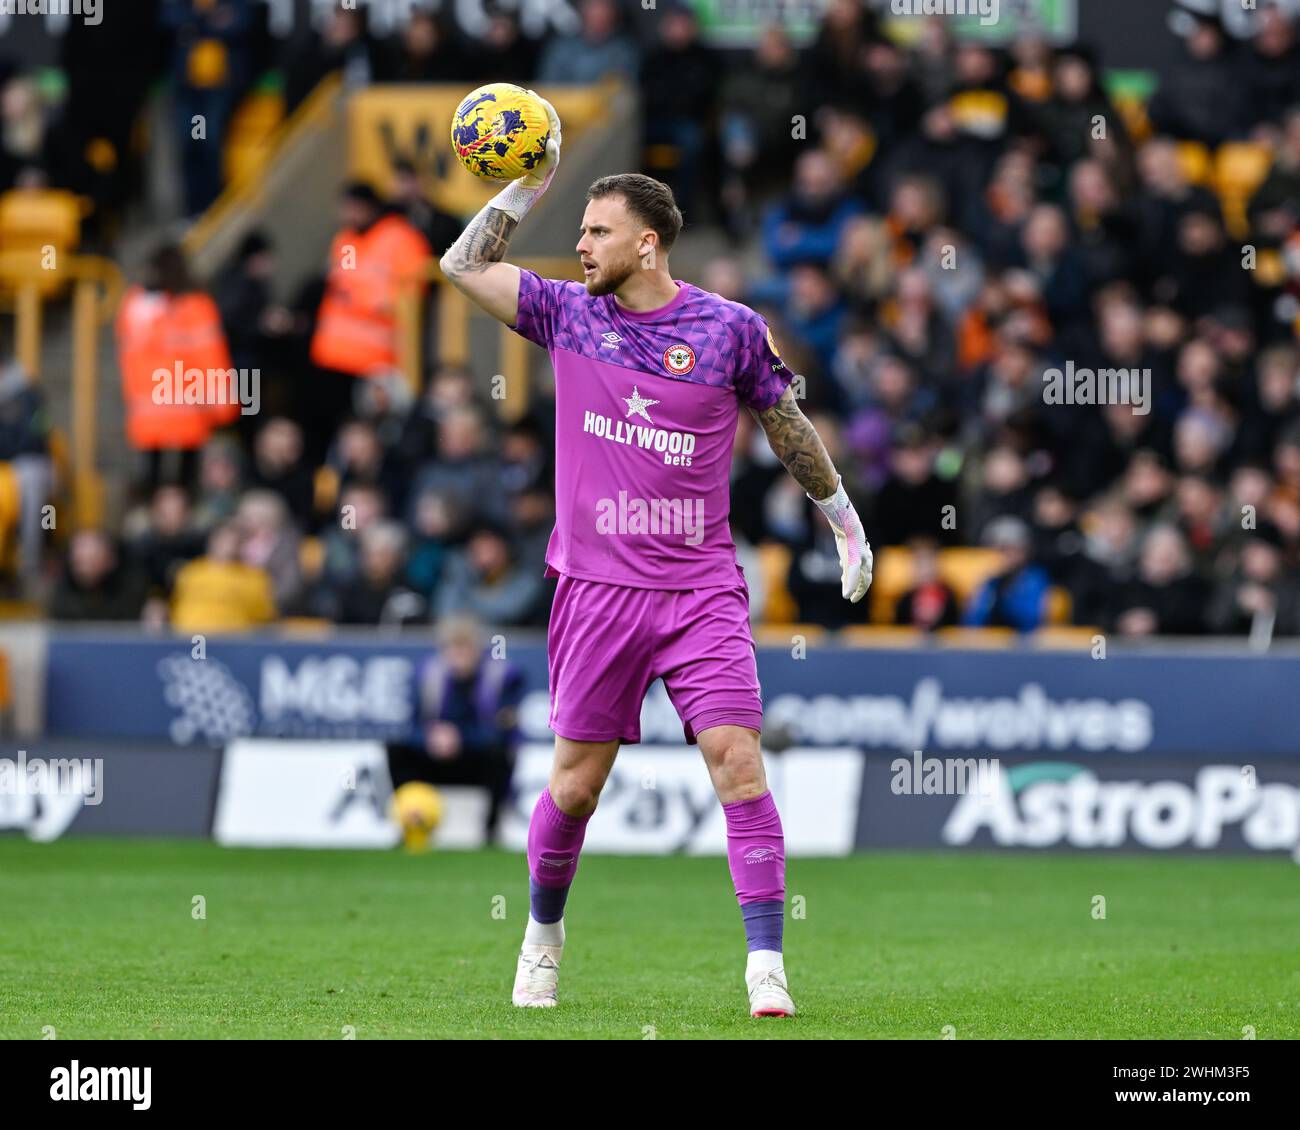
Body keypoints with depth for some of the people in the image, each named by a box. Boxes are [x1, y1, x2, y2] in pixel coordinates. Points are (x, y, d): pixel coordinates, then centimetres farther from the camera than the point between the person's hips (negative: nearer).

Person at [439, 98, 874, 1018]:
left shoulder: (729, 328, 0)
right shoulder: (568, 314, 5)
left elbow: (788, 426, 13)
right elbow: (465, 266, 6)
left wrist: (844, 519, 20)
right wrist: (527, 186, 0)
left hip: (701, 587, -1)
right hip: (597, 586, 1)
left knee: (737, 759, -14)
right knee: (577, 779, 3)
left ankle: (766, 964, -14)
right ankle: (544, 929, 27)